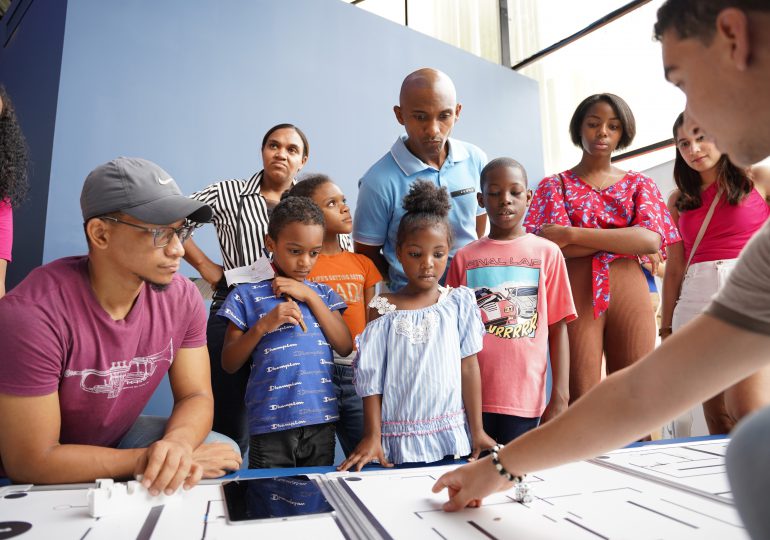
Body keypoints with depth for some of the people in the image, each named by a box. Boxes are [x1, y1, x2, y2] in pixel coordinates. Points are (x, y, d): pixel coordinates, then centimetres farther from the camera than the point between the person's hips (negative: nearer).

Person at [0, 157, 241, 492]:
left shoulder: (182, 298, -15)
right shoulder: (31, 315, -30)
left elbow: (196, 395, -9)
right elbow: (31, 461, -26)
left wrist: (176, 443, -32)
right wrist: (150, 459, -26)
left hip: (120, 437, 5)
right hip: (39, 478, -5)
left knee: (224, 453, -14)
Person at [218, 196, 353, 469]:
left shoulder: (322, 293, 10)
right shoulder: (247, 295, 0)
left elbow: (345, 347, 0)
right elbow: (229, 364, 0)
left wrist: (311, 297, -6)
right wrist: (263, 325, -17)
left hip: (322, 421, 3)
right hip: (271, 425, -3)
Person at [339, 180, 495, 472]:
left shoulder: (459, 301, -1)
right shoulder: (383, 308, -3)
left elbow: (468, 367, -1)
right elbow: (371, 378, -2)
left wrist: (477, 430, -1)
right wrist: (372, 436, -5)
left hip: (452, 436, 1)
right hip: (399, 441, 0)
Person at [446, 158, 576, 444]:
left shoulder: (547, 253, 2)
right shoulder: (464, 258, 5)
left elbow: (558, 327, 1)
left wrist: (560, 396, -4)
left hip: (525, 400, -1)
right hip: (473, 399, 1)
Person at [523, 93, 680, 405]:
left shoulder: (639, 184, 14)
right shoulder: (555, 185, 10)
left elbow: (652, 240, -6)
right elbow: (552, 247, -8)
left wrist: (571, 233, -12)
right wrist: (627, 239, -8)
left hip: (630, 294, 2)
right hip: (576, 296, -2)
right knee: (580, 402, -4)